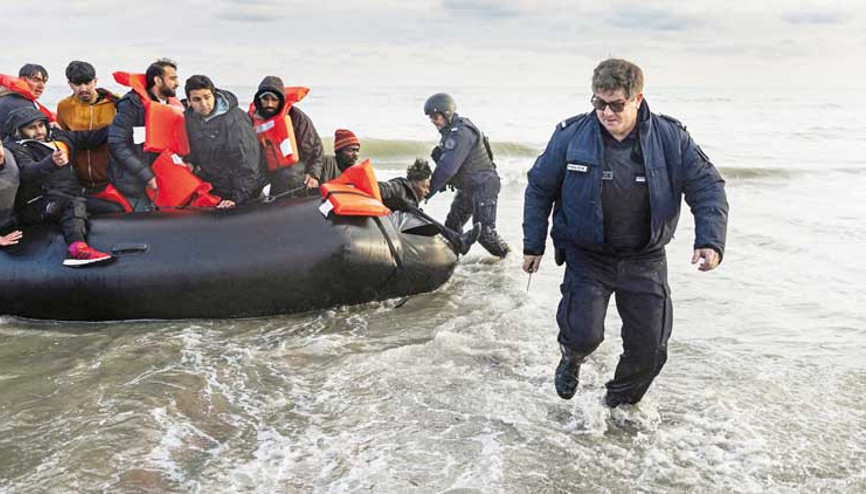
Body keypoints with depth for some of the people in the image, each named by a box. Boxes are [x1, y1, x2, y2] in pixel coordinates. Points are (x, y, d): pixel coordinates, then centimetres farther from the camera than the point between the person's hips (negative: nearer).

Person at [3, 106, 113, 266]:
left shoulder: (57, 136, 16)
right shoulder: (15, 149, -5)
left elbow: (91, 137, 26)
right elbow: (28, 172, -26)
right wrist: (51, 163, -46)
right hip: (37, 204, -8)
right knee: (74, 204, -34)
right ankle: (77, 248, -53)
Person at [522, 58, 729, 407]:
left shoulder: (670, 138, -9)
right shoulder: (571, 136, -11)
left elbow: (708, 187, -3)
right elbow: (539, 188, 1)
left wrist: (710, 241, -18)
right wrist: (533, 245, 3)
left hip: (645, 260, 2)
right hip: (587, 256, -2)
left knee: (650, 347, 5)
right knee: (584, 334, -19)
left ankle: (620, 405, 35)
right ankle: (572, 357, 21)